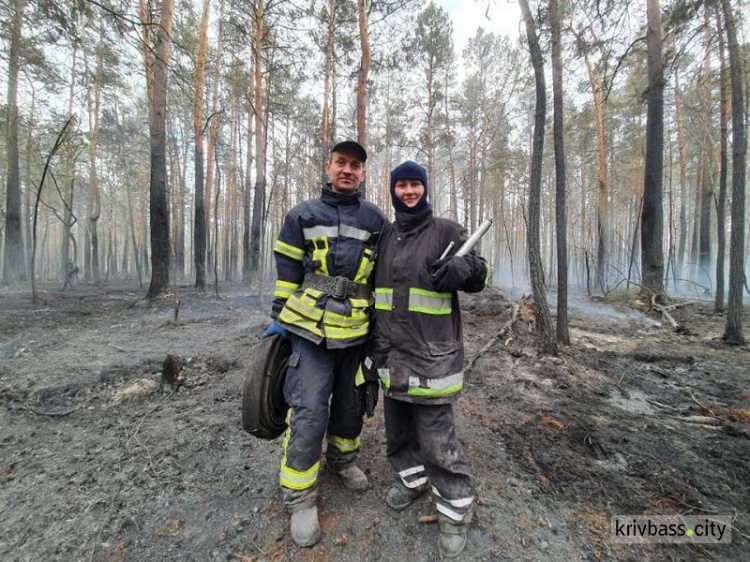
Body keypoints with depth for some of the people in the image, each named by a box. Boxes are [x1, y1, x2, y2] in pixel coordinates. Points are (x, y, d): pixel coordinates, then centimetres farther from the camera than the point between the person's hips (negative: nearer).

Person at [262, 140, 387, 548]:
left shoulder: (376, 220, 6)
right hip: (311, 330, -2)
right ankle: (300, 498, 20)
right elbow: (287, 270, 5)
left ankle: (341, 457, 46)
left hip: (357, 332, 3)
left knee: (351, 403, 18)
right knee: (308, 413, -2)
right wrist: (279, 317, 3)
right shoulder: (303, 215, 3)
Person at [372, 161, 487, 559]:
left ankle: (455, 510, 26)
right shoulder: (386, 236, 12)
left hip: (431, 352, -5)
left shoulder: (446, 230, -2)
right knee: (397, 424, 19)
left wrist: (462, 268, -27)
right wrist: (376, 339, 19)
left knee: (437, 434, 0)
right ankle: (413, 479, 45)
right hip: (391, 350, 6)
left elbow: (479, 276, -4)